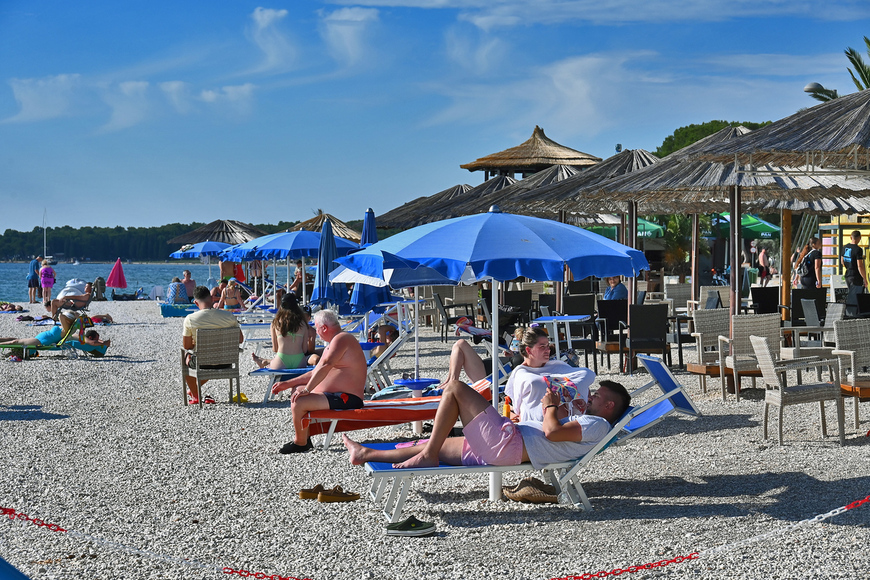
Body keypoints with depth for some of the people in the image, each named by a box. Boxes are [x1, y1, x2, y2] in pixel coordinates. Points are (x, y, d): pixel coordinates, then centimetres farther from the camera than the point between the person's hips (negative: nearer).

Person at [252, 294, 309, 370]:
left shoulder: (276, 322, 5)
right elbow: (304, 349, 7)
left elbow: (275, 349, 10)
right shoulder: (302, 323, 6)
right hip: (299, 362, 1)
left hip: (282, 364, -1)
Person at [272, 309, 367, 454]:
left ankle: (301, 442, -5)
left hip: (347, 398, -12)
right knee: (297, 389, 27)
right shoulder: (332, 343, 20)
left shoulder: (341, 339, -14)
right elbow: (315, 373, 24)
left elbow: (325, 366, -27)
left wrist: (306, 390, -28)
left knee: (298, 402, -25)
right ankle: (304, 437, 23)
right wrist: (287, 384, 20)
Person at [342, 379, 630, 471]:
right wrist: (559, 414, 15)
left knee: (455, 388, -7)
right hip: (495, 451, 10)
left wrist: (550, 408, -2)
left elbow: (551, 433, -21)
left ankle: (428, 456, -6)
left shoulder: (597, 424, -7)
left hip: (507, 441, -10)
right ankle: (366, 454, 28)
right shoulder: (585, 424, 22)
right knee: (436, 445, 18)